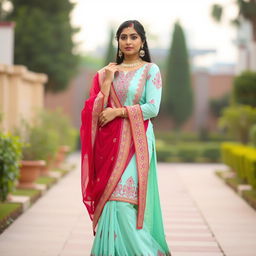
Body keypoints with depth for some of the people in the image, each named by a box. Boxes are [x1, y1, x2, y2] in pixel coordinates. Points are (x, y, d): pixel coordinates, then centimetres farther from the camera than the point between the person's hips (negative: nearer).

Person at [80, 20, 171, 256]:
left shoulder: (150, 70, 2)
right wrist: (107, 81, -4)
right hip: (110, 142, 4)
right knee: (110, 199, 0)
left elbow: (153, 108, -8)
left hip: (136, 141, -4)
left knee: (122, 199, -15)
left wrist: (118, 112, -11)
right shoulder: (107, 72, 14)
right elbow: (95, 111, 6)